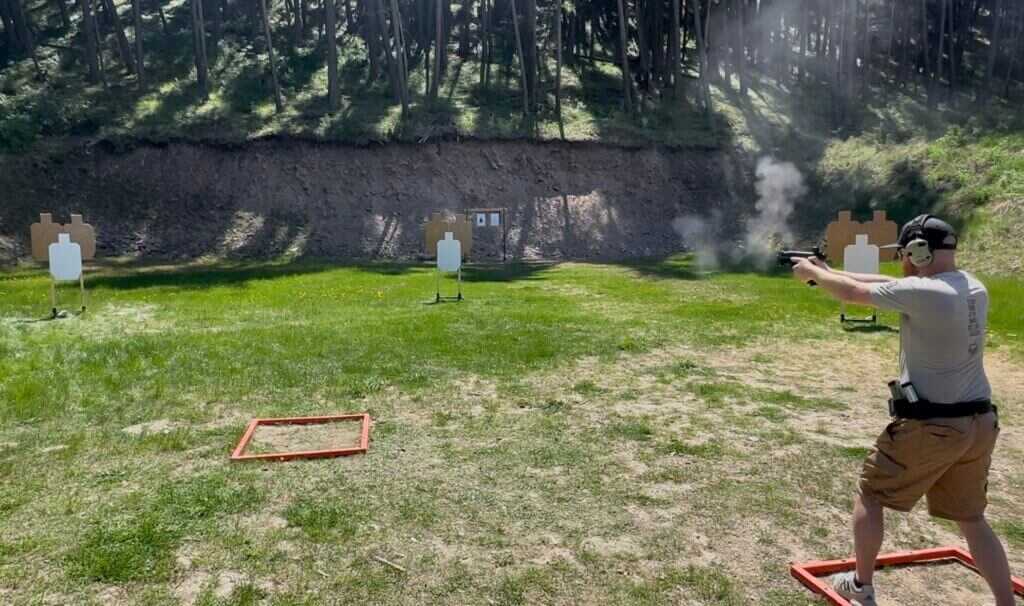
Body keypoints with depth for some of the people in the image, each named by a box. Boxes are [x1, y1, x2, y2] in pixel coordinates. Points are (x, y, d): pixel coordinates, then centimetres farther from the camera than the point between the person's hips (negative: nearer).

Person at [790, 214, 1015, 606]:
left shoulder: (921, 293, -19)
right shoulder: (974, 288, 7)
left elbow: (852, 293, -6)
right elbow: (889, 285, 14)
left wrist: (813, 272, 13)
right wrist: (829, 270, 18)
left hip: (929, 427, -7)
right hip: (979, 424, 7)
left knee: (869, 496, 14)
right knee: (972, 520, 19)